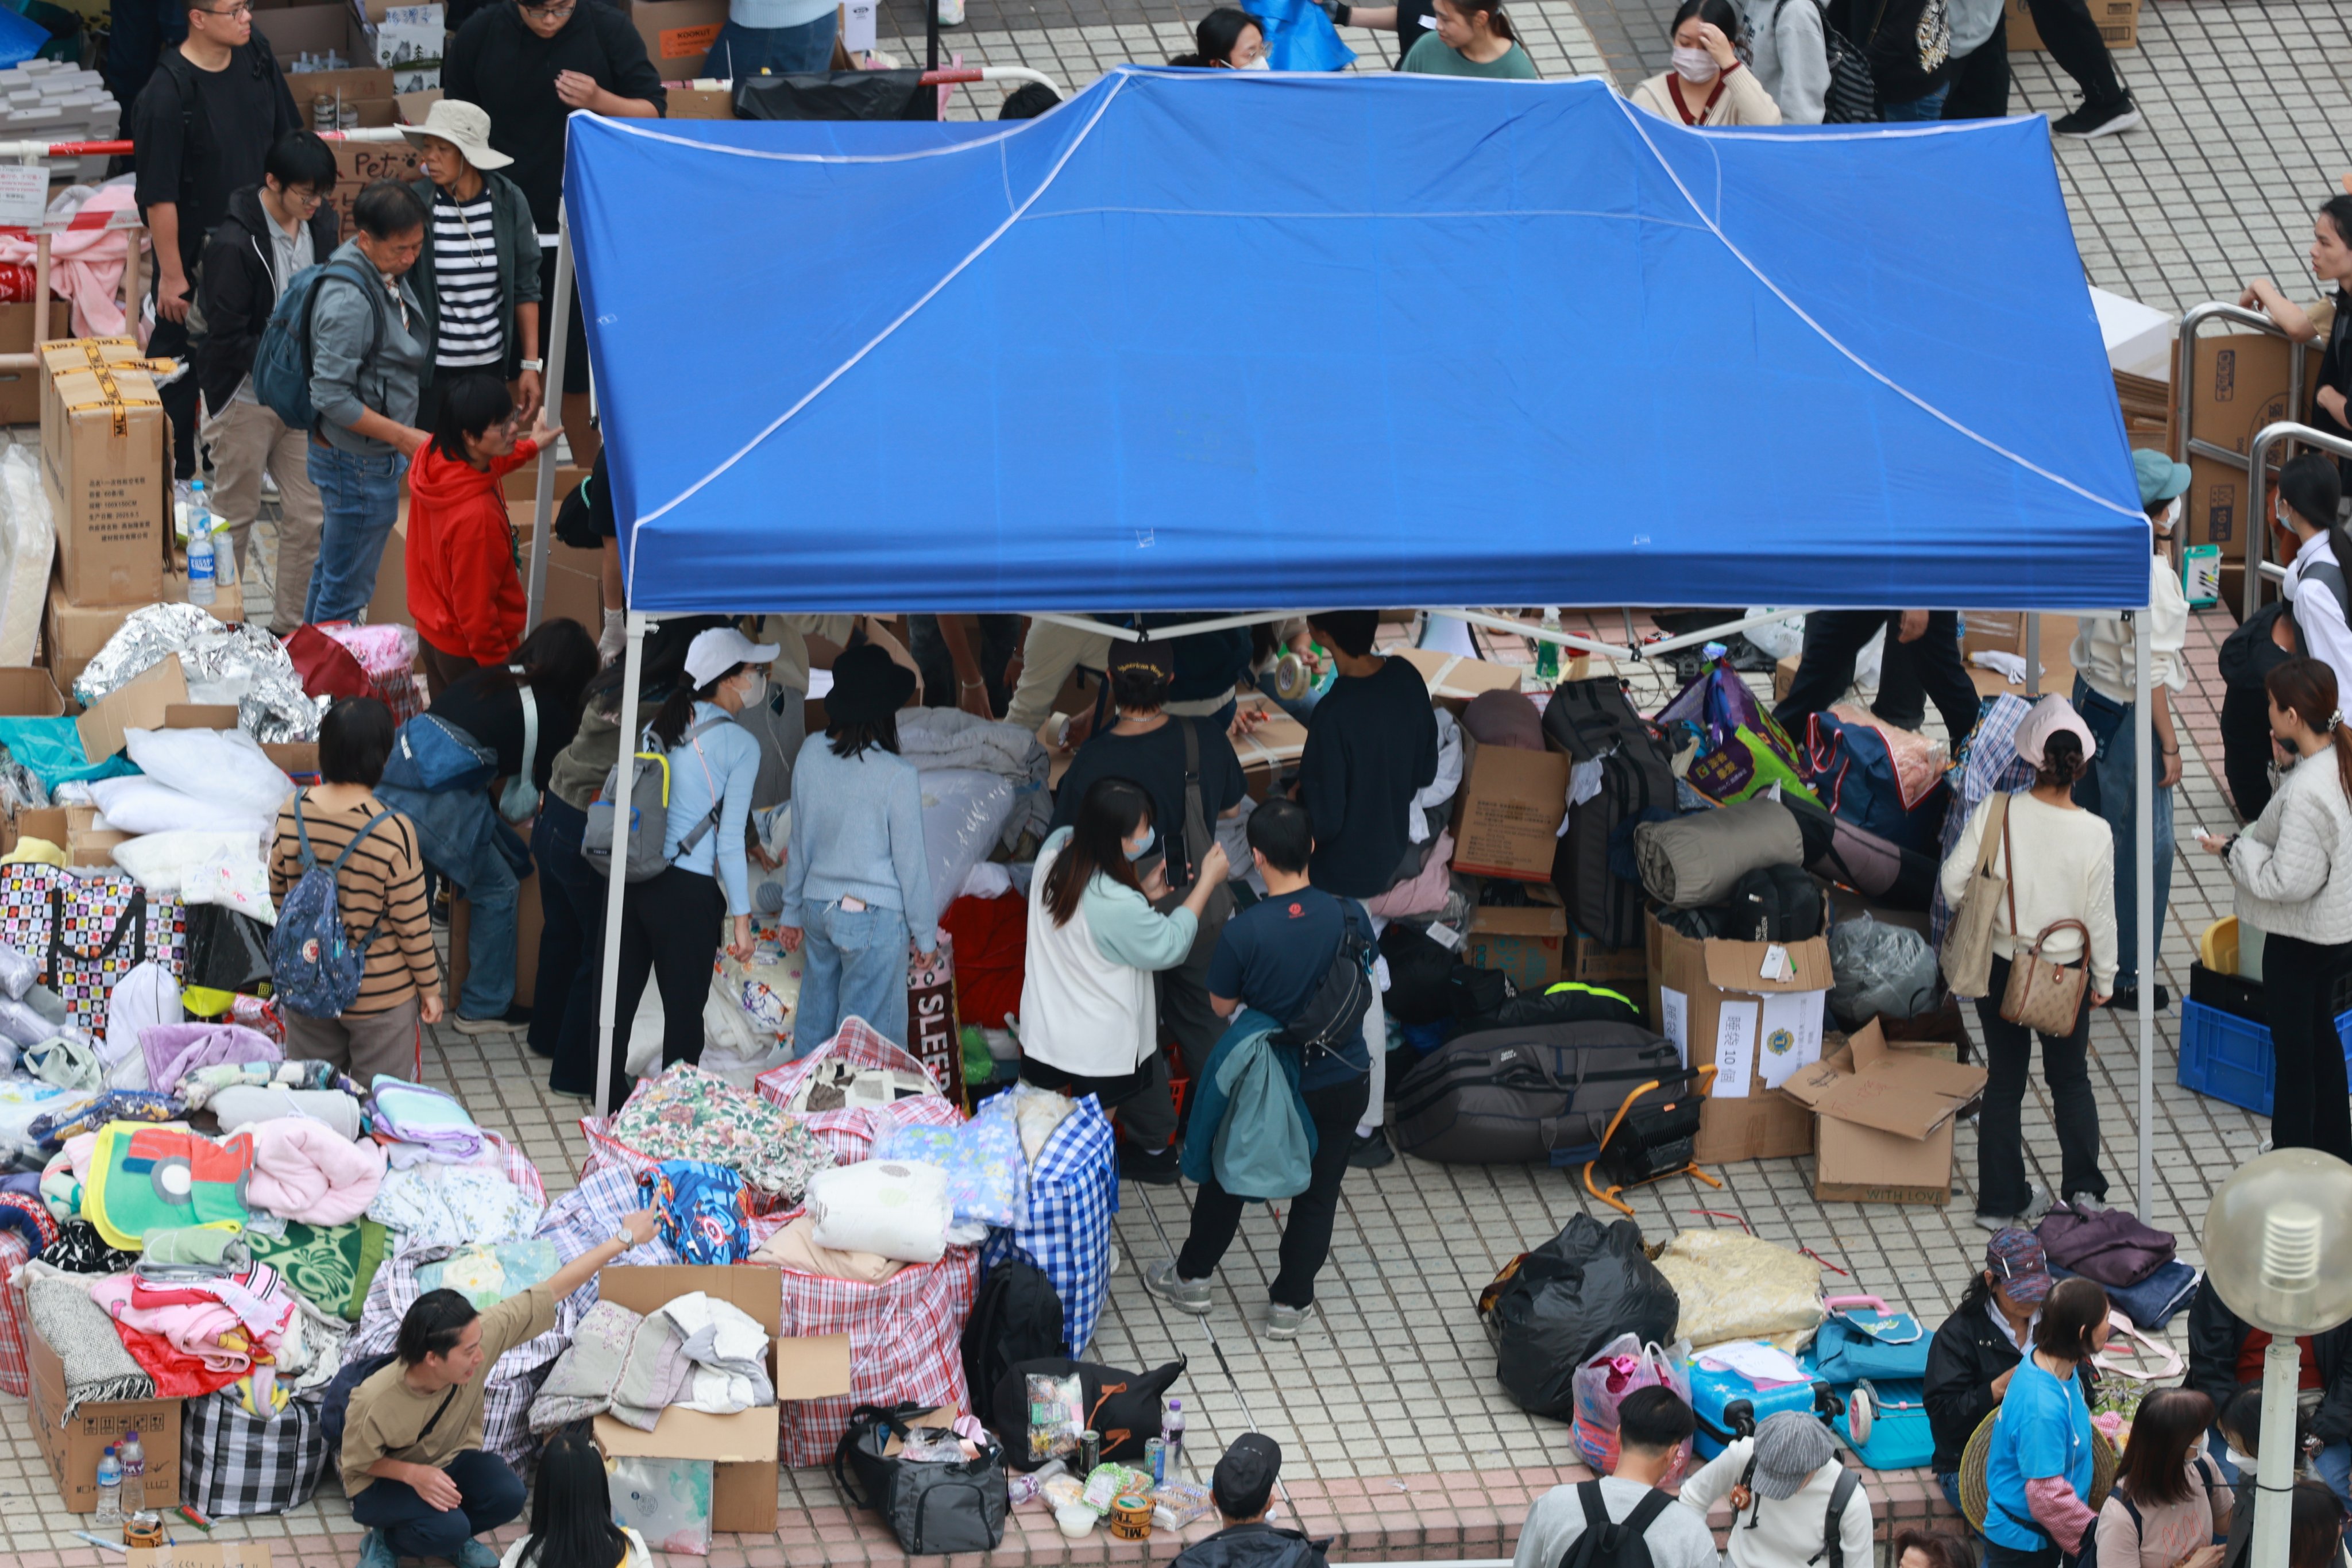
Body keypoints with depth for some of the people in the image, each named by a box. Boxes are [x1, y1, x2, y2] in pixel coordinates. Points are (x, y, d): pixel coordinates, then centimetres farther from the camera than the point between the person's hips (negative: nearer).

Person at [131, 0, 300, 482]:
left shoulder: (255, 55, -6)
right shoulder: (168, 94, -26)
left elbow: (284, 138, 9)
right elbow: (159, 195, -21)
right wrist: (171, 276, -18)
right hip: (193, 253, -6)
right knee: (177, 363, 9)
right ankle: (174, 473, 23)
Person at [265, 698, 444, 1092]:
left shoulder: (293, 812, -12)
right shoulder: (393, 831, -24)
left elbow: (278, 892, 3)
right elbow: (412, 923, -14)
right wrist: (430, 988, 0)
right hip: (379, 996, -4)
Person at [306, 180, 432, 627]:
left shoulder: (388, 276, 4)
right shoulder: (349, 301, -26)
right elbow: (331, 397, -27)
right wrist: (404, 437, -23)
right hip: (358, 464, -10)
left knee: (331, 573, 22)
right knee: (347, 590, -1)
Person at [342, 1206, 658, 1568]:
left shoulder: (478, 1335, -27)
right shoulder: (374, 1402, -36)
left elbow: (551, 1292, -20)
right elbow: (356, 1463, -17)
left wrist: (623, 1240, -16)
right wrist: (414, 1474, -35)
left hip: (449, 1460, 5)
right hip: (382, 1481, -5)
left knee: (507, 1495, -25)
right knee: (446, 1528, -33)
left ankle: (454, 1539, 8)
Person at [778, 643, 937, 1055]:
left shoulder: (812, 754, -4)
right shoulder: (897, 777, -18)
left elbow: (799, 841, 7)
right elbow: (910, 862, -9)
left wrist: (793, 912, 19)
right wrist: (925, 933, 4)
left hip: (818, 910, 5)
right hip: (875, 919, -5)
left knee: (814, 1022, 15)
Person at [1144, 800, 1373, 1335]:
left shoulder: (1243, 933, -26)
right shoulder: (1349, 917, -18)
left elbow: (1221, 1006, -9)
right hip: (1343, 1080, 2)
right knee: (1318, 1191, 19)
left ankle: (1192, 1276, 40)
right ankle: (1291, 1302, 30)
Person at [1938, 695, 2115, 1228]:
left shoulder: (1996, 812, -18)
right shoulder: (2094, 834, -19)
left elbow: (1954, 883, -13)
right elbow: (2100, 917, -10)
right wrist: (2104, 979, 6)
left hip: (2000, 969, 1)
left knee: (2004, 1082, 15)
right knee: (2071, 1080, 21)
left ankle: (2002, 1201, 22)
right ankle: (2084, 1189, 20)